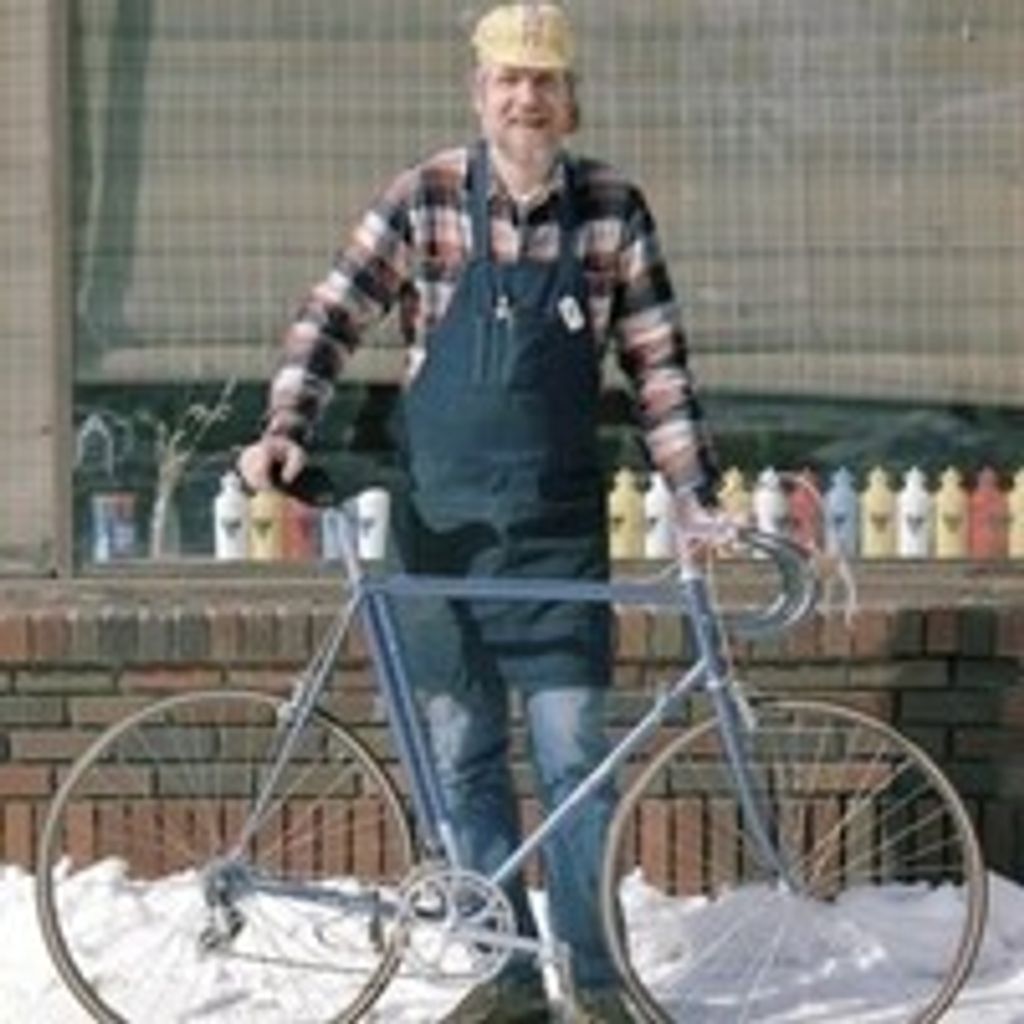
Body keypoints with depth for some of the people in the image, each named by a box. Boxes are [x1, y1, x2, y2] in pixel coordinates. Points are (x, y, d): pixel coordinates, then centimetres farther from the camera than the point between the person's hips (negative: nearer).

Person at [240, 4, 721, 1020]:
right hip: (443, 524, 1)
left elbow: (658, 364, 3)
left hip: (558, 527, -1)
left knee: (573, 755, -2)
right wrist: (285, 429, -17)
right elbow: (331, 316, -3)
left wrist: (696, 499, -2)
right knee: (463, 756, 5)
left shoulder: (612, 209, -1)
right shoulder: (426, 199, -4)